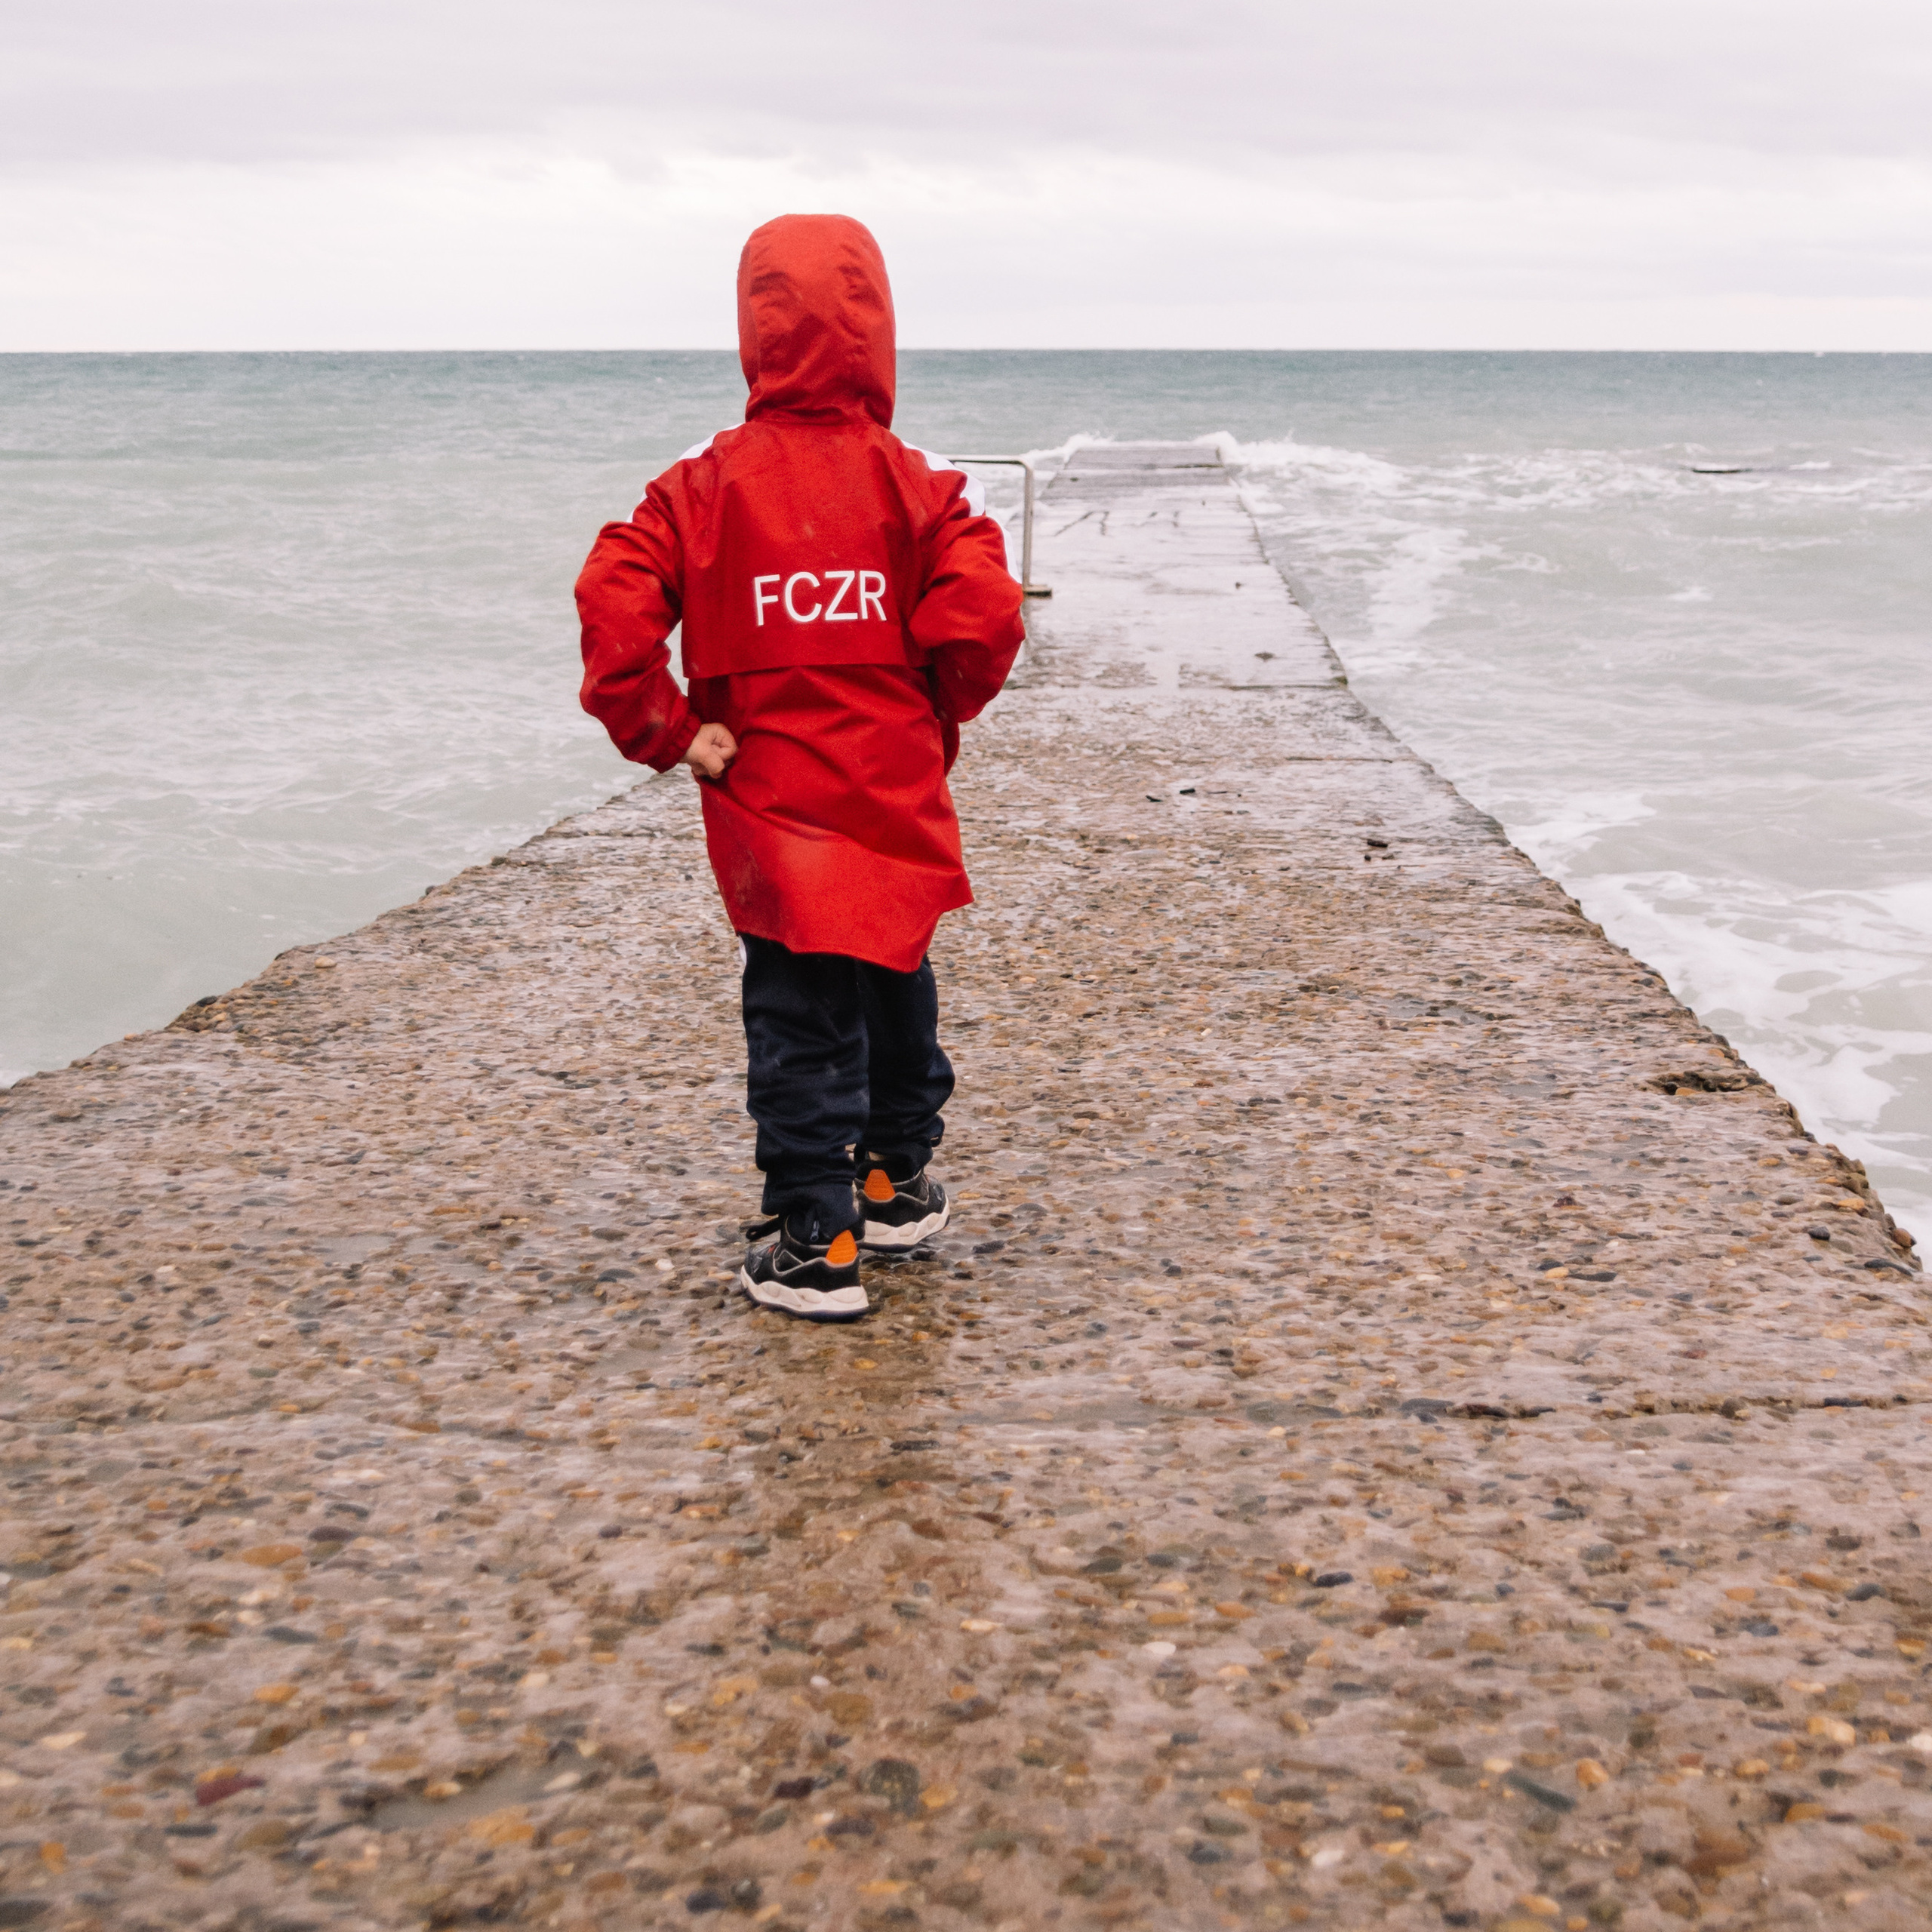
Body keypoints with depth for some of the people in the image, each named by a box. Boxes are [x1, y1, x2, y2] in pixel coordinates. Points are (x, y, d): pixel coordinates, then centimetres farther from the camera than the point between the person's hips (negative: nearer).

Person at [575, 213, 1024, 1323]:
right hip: (899, 797, 2)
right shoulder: (919, 483, -4)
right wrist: (938, 716, 2)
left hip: (771, 805, -2)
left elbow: (615, 606, -17)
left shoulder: (705, 485, -6)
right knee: (896, 986, 22)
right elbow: (985, 614, -16)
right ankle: (899, 1185, 38)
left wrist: (668, 734, -7)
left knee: (799, 1019, 4)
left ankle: (817, 1246, 4)